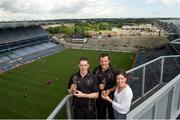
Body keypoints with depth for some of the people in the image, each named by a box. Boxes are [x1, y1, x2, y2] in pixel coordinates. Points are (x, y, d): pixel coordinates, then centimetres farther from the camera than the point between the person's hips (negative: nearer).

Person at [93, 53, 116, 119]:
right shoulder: (96, 70, -7)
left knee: (112, 115, 22)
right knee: (101, 116, 24)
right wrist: (98, 86, -14)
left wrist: (110, 90, -24)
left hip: (111, 98, -2)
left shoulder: (113, 71, -17)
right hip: (100, 98, 3)